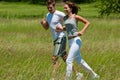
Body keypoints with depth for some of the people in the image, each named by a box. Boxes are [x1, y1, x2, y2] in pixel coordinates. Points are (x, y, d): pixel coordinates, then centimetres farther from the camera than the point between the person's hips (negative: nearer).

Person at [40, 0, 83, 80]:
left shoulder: (60, 14, -13)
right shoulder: (48, 15, 12)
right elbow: (46, 28, 21)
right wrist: (42, 23, -1)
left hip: (61, 38, -9)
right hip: (55, 39, 9)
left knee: (55, 58, -16)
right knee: (65, 59, 11)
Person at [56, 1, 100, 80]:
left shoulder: (75, 17, -9)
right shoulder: (65, 18, 10)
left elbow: (87, 22, -4)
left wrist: (82, 31, -18)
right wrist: (61, 29, 6)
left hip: (76, 41, -8)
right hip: (70, 41, 8)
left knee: (69, 61, -15)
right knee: (79, 61, 16)